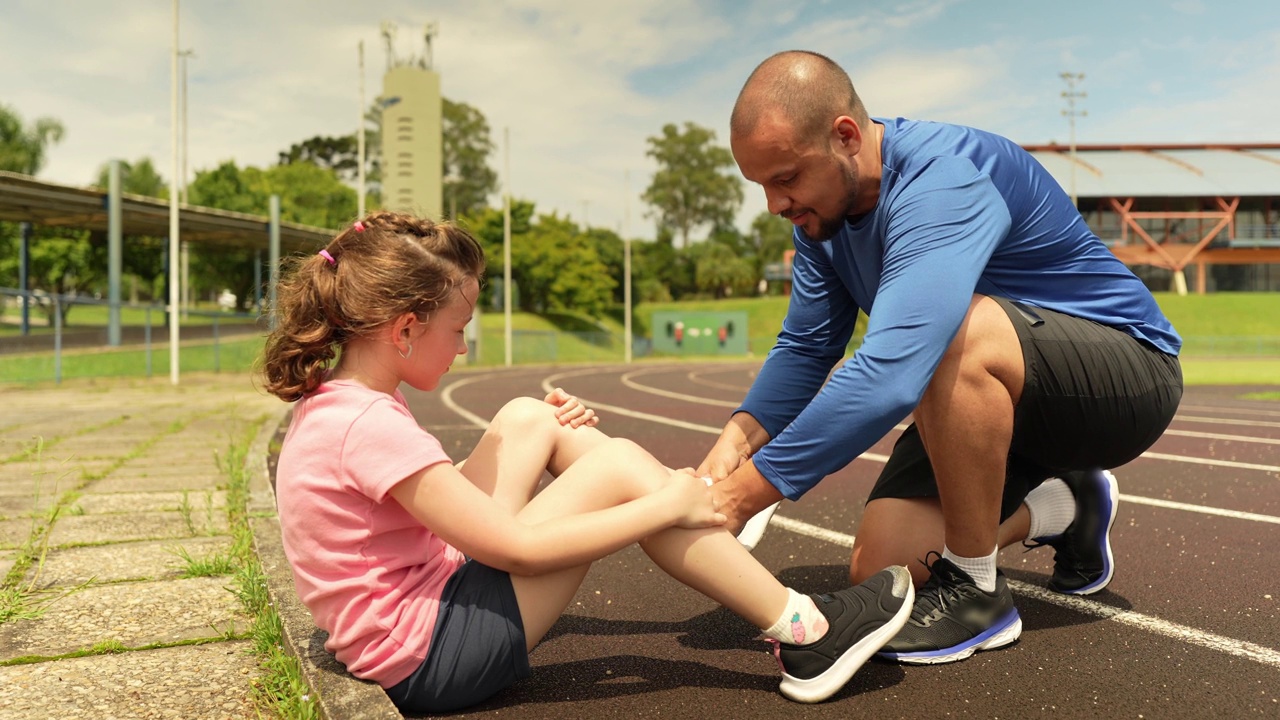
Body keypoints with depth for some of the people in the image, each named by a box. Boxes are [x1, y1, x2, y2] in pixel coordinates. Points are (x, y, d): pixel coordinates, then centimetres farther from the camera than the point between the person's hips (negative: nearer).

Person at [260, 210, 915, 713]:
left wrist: (549, 437, 13)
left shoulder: (331, 403, 7)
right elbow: (518, 548, -24)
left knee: (527, 418, 8)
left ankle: (708, 505, 18)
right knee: (619, 468, -14)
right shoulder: (369, 424, -24)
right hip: (431, 656, -10)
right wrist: (665, 508, -17)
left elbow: (438, 490, 19)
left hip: (419, 602, 10)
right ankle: (803, 633, -5)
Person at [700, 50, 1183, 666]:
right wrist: (740, 435, -20)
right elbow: (804, 349, 0)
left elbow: (890, 375, -44)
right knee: (880, 569, -6)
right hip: (997, 402, 8)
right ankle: (1058, 508, 19)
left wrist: (746, 493, -41)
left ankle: (976, 594, -17)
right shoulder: (823, 208, -3)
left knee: (956, 335, -39)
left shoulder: (942, 179, -32)